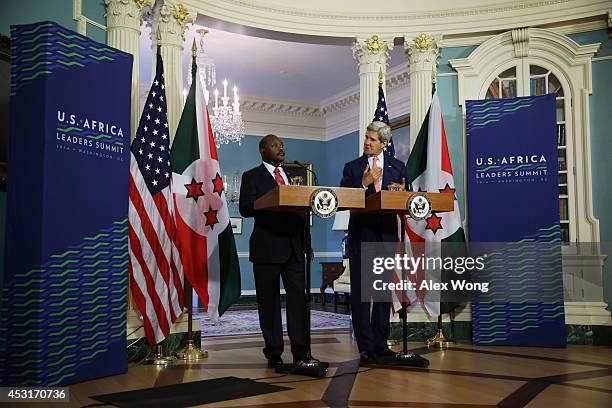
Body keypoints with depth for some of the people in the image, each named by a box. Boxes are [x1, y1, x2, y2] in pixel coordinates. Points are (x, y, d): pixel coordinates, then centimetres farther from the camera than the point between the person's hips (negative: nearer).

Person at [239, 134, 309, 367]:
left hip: (293, 246, 4)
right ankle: (274, 354, 11)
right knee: (269, 300, 2)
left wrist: (306, 238, 7)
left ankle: (300, 351, 3)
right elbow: (245, 208, -10)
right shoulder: (252, 177, 4)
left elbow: (301, 208, 18)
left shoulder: (292, 176, 20)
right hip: (267, 247, -4)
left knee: (298, 296, -1)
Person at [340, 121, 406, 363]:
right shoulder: (352, 167, 7)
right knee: (360, 291, -1)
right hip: (361, 234, -1)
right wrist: (364, 184, -14)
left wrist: (400, 192, -12)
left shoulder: (397, 167, 11)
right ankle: (366, 346, 5)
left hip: (386, 234, 2)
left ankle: (381, 344, 16)